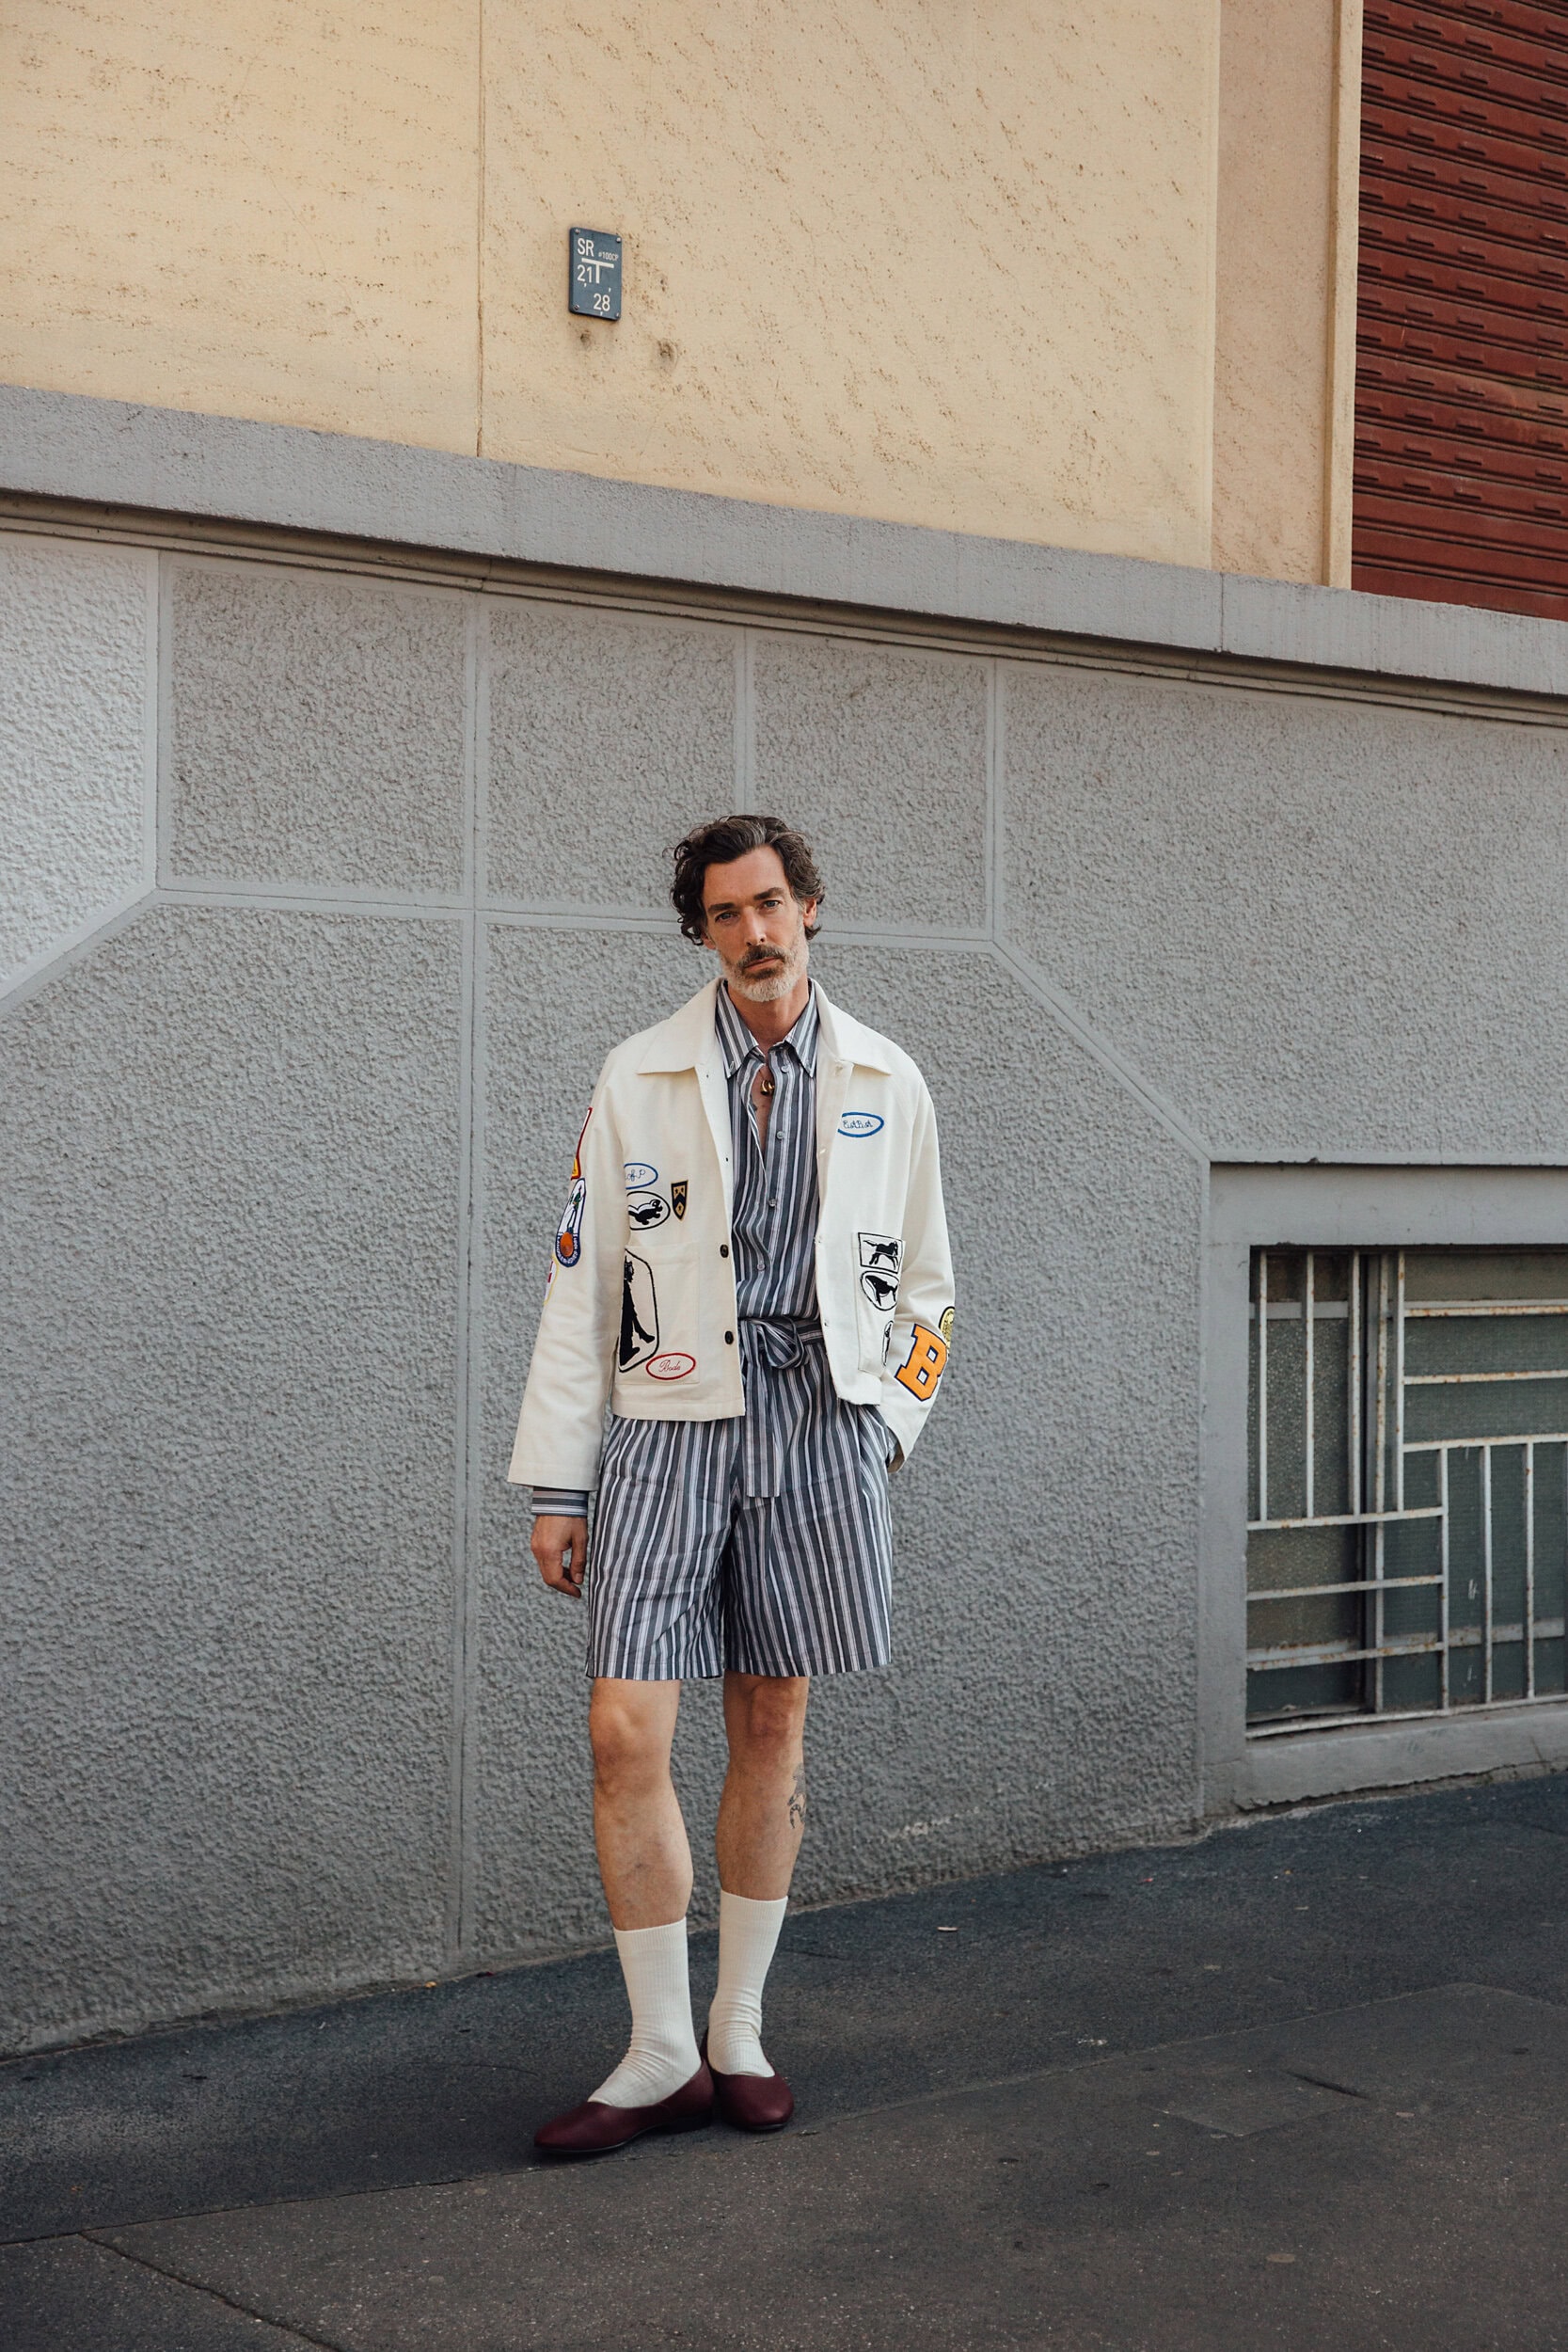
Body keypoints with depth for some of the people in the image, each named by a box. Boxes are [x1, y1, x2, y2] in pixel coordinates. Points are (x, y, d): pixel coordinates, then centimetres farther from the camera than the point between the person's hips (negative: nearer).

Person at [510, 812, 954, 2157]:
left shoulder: (885, 1085, 9)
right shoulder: (640, 1079, 5)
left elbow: (925, 1282, 18)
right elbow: (583, 1287, 4)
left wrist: (892, 1422, 5)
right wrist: (556, 1484, 1)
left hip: (820, 1416, 1)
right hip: (670, 1420, -1)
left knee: (775, 1725, 7)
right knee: (626, 1731, -9)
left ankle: (738, 2034, 20)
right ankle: (662, 2056, 3)